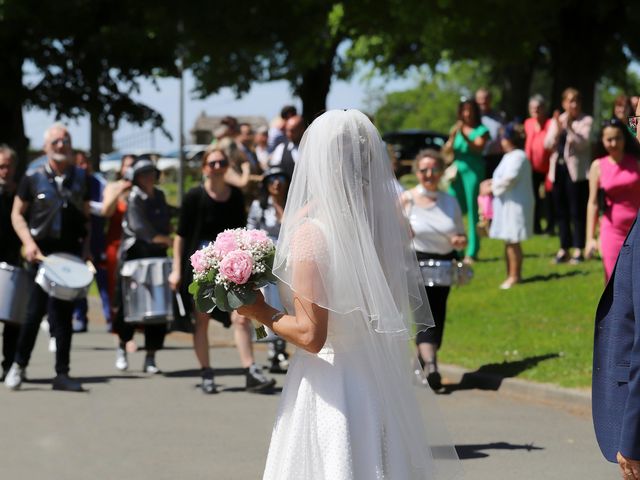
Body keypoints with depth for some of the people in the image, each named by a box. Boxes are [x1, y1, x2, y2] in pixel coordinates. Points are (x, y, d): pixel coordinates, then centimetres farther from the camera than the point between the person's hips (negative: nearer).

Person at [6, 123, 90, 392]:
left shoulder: (81, 178, 10)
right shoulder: (33, 178, 2)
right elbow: (17, 214, 5)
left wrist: (86, 248, 2)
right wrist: (28, 242, -10)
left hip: (71, 253, 2)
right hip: (42, 253, -2)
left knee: (64, 313, 3)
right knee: (35, 311, -3)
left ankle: (62, 374, 7)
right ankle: (18, 365, 14)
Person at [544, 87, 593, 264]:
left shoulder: (586, 121, 0)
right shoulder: (556, 121, 14)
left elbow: (583, 143, -13)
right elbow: (548, 144, 5)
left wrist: (569, 128, -24)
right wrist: (558, 130, -12)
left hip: (576, 171, -5)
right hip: (558, 170, 5)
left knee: (577, 211, -5)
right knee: (561, 211, 7)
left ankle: (578, 249, -1)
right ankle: (564, 248, 14)